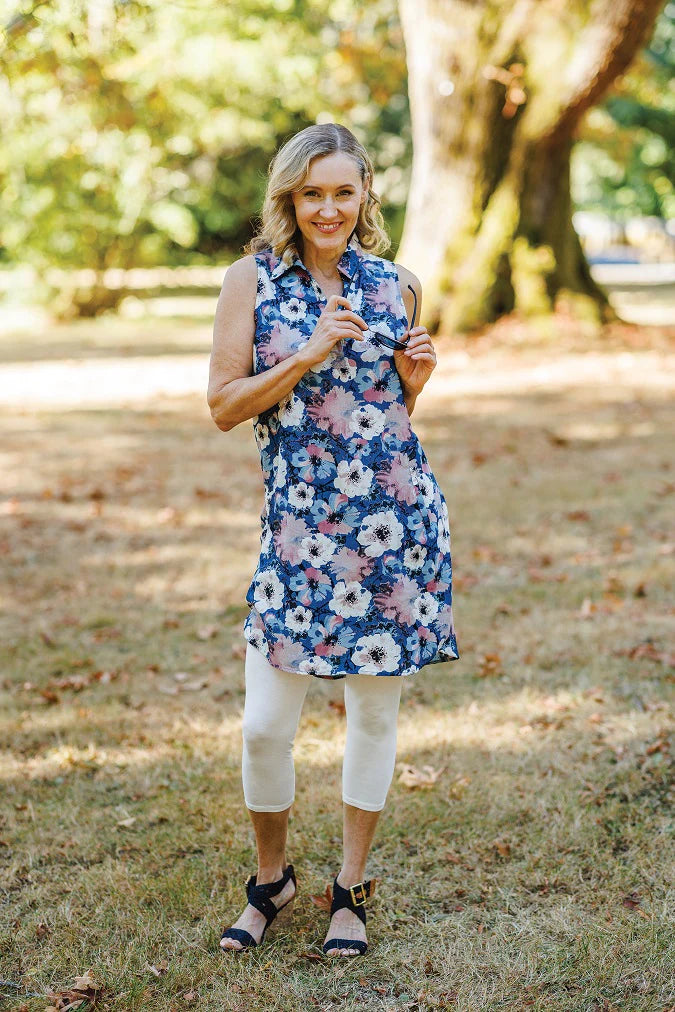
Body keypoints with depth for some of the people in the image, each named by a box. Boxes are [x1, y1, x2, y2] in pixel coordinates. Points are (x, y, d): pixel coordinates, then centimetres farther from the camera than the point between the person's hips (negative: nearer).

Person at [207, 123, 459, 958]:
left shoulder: (392, 284, 9)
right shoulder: (253, 279, 0)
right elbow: (223, 406, -5)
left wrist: (413, 378, -1)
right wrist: (310, 354, -15)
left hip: (397, 515, 2)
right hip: (300, 523, -2)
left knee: (376, 710, 9)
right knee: (265, 725, -2)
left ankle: (350, 889, 26)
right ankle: (270, 880, 25)